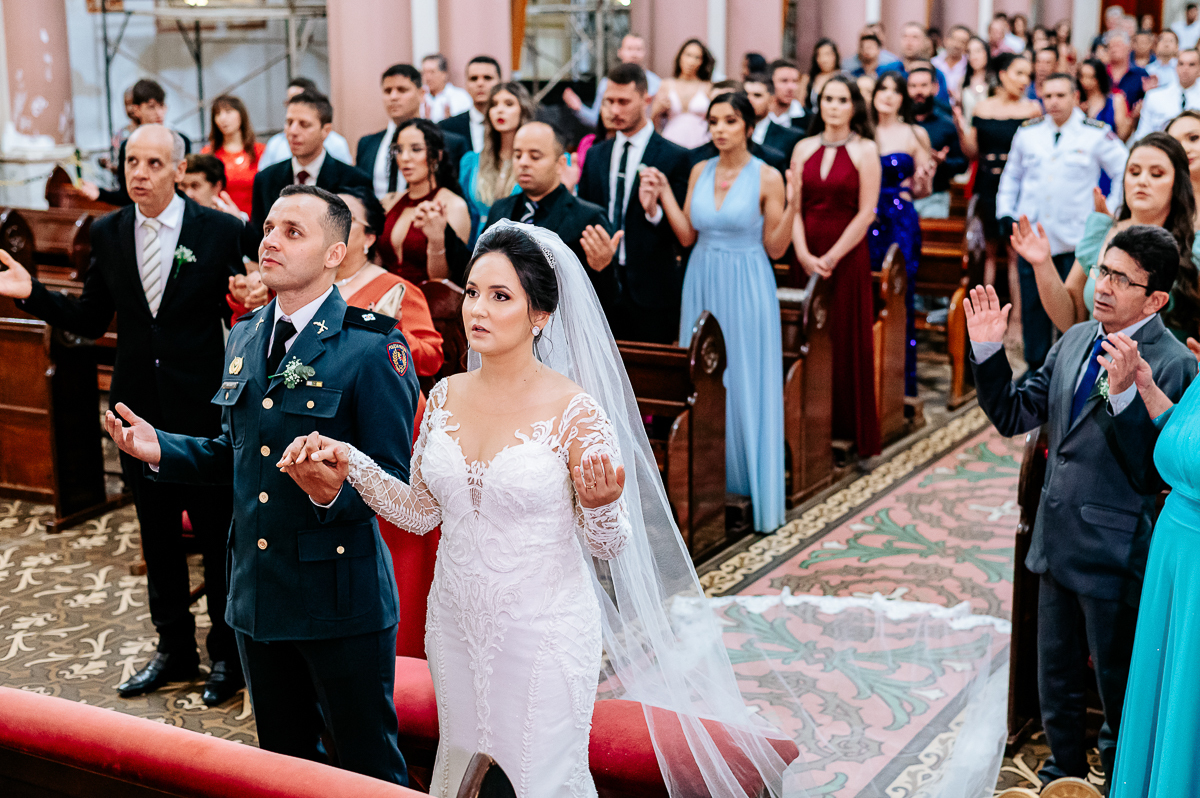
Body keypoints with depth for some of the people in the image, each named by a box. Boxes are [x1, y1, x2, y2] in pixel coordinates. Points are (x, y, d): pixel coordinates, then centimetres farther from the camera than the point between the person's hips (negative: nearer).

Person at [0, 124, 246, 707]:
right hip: (139, 408, 4)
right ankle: (175, 648, 31)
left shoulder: (221, 232, -8)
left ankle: (227, 653, 22)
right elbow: (90, 320, 9)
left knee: (218, 533, 6)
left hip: (202, 405, -4)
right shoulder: (108, 234, 4)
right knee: (157, 534, 15)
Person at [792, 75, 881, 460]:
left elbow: (866, 213, -7)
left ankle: (850, 433, 8)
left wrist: (831, 258, -11)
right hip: (806, 258, 3)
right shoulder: (804, 148, 9)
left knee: (847, 342, 0)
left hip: (847, 257, -3)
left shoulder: (865, 150, -1)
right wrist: (804, 256, -9)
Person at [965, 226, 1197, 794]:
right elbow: (1014, 416, 9)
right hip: (1057, 544, 7)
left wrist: (1123, 394, -36)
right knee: (1056, 684, 24)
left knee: (1119, 692, 13)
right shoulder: (1075, 341, 3)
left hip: (1115, 555, -7)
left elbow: (1154, 474, -25)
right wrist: (988, 350, -3)